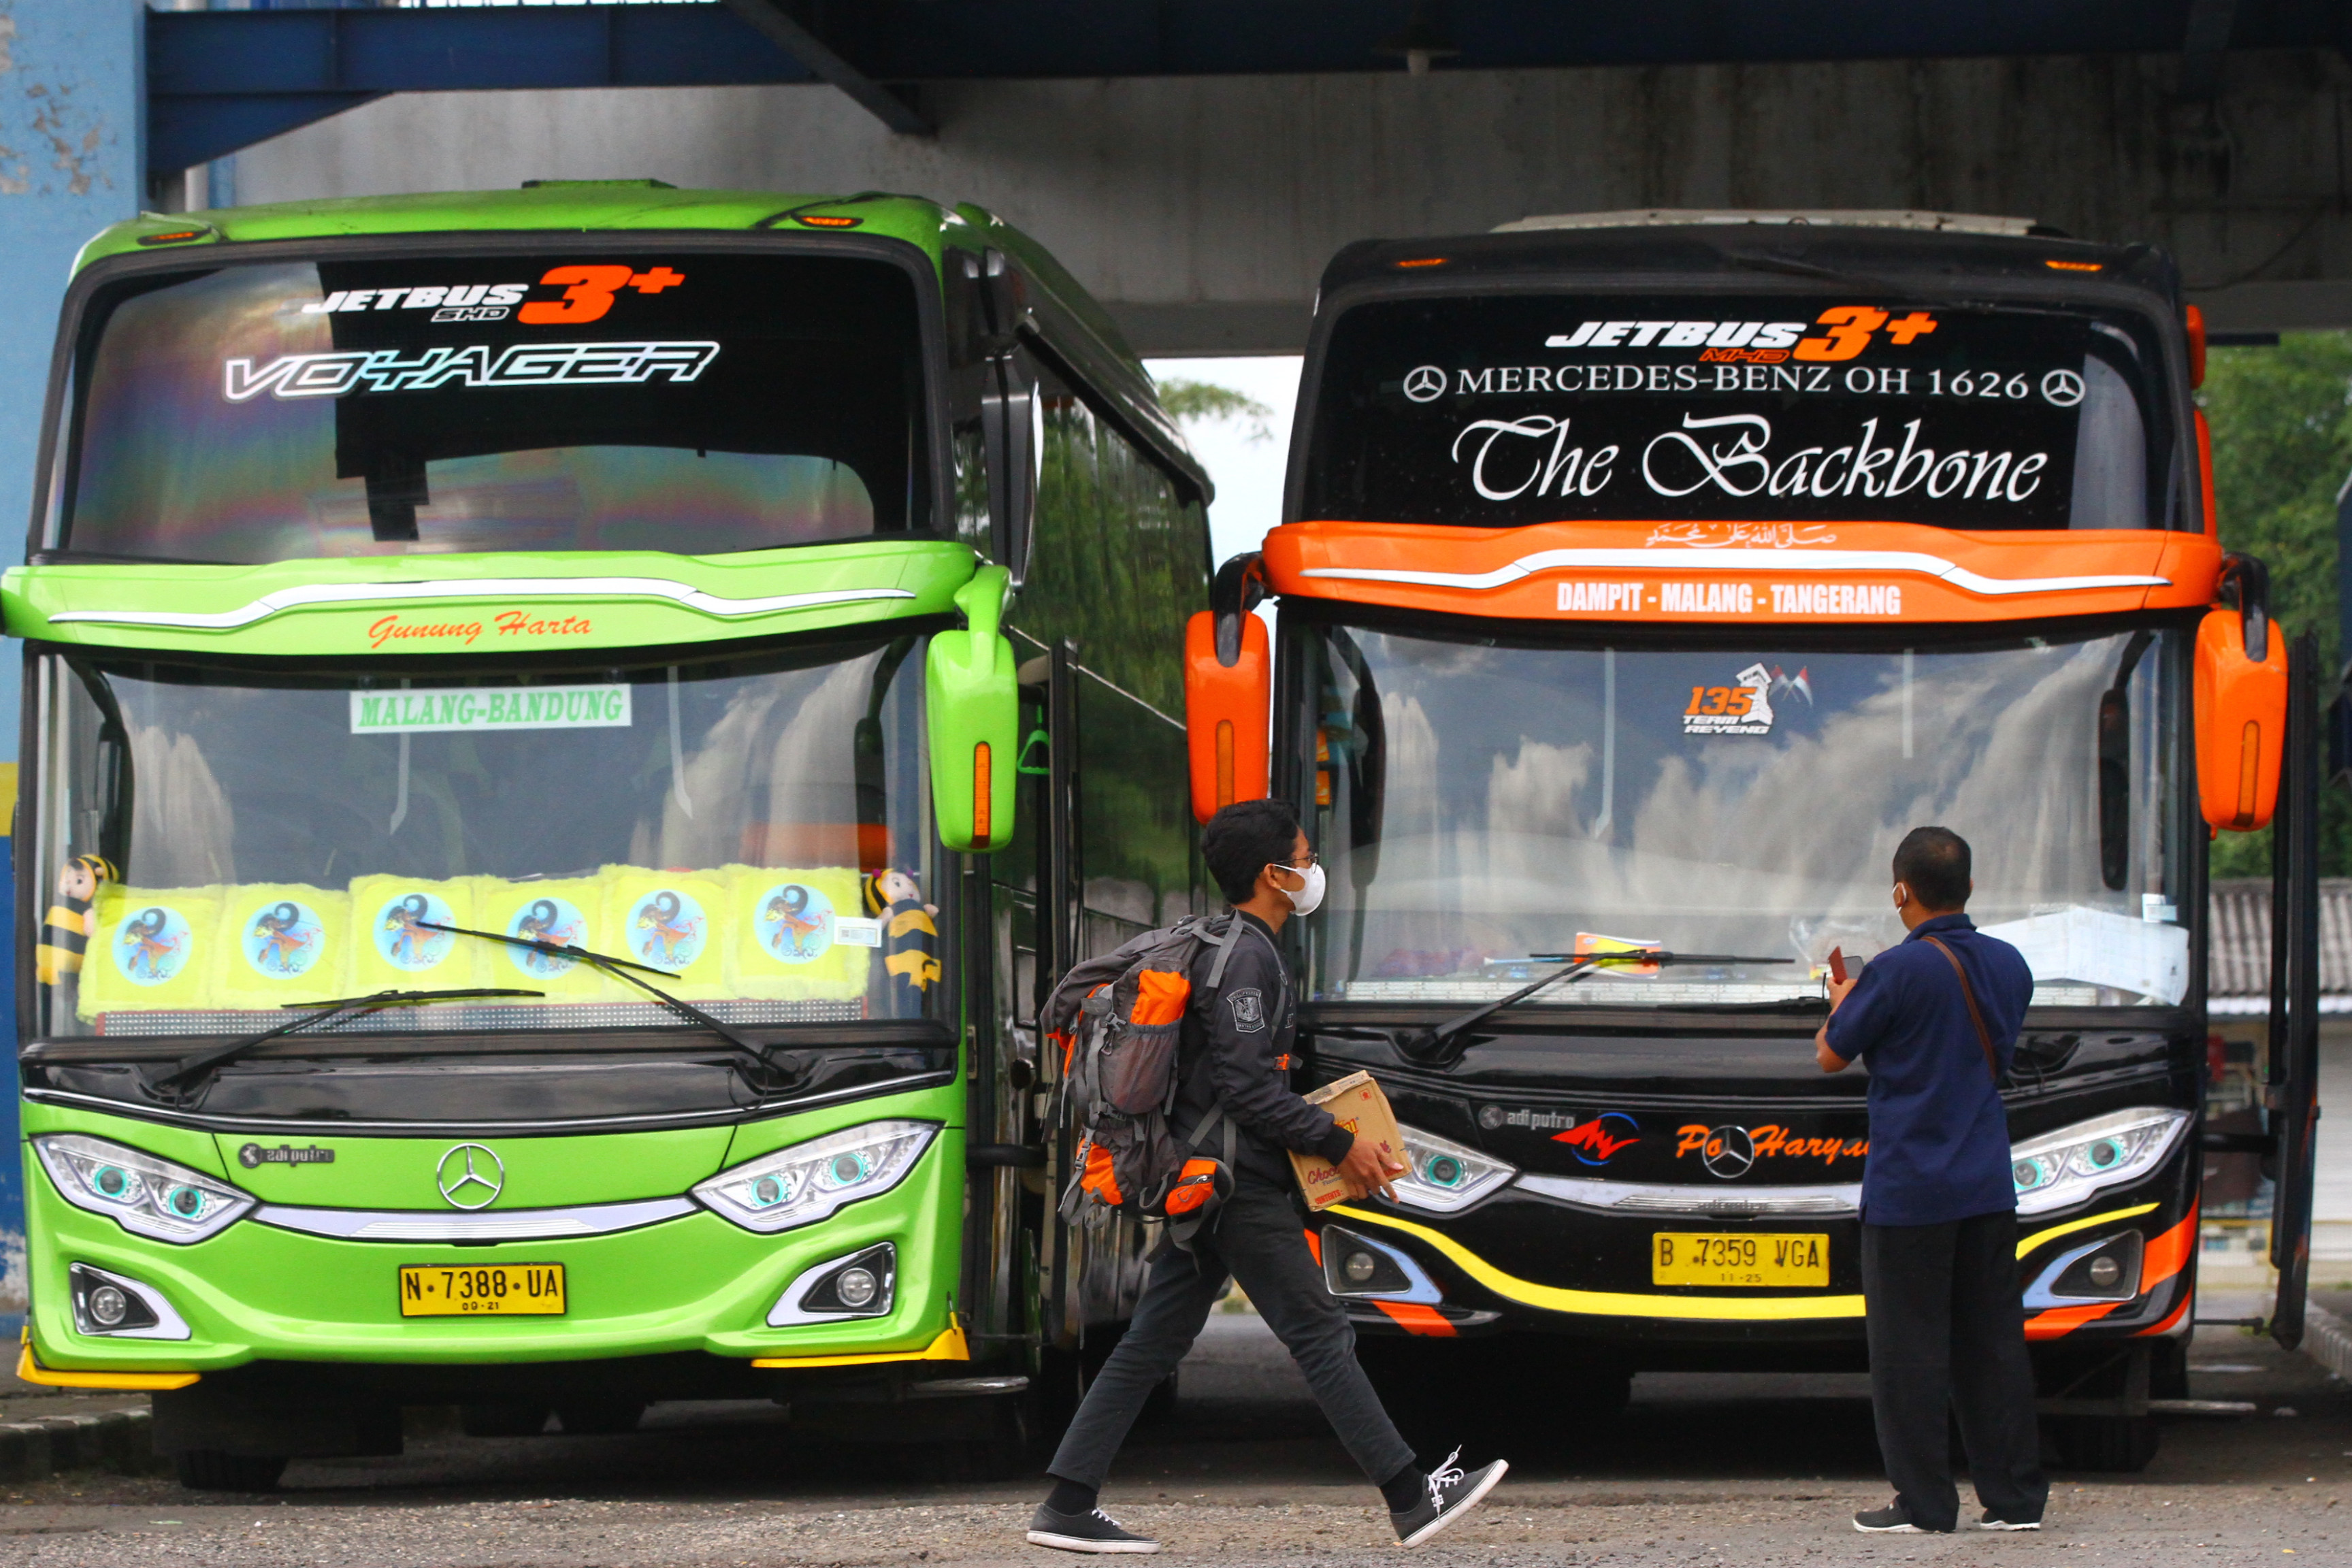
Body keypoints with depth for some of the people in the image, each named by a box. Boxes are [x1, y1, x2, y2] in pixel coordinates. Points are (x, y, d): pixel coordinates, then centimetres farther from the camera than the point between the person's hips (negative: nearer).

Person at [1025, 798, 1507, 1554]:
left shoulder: (1223, 948, 18)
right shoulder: (1245, 959, -15)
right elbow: (1245, 1084, -21)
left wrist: (1317, 1131, 18)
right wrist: (1336, 1142, -15)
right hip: (1240, 1189, -10)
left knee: (1153, 1342, 8)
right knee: (1319, 1333, -6)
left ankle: (1066, 1507, 6)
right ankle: (1412, 1498, -3)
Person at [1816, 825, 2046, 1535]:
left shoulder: (1900, 971, -14)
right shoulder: (2009, 966, 7)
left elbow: (1832, 1055, -5)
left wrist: (1842, 1005, 17)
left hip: (1909, 1189, -6)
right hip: (1988, 1186, 6)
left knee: (1909, 1347, 0)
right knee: (1993, 1342, 10)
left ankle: (1922, 1501, 1)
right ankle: (2015, 1496, 10)